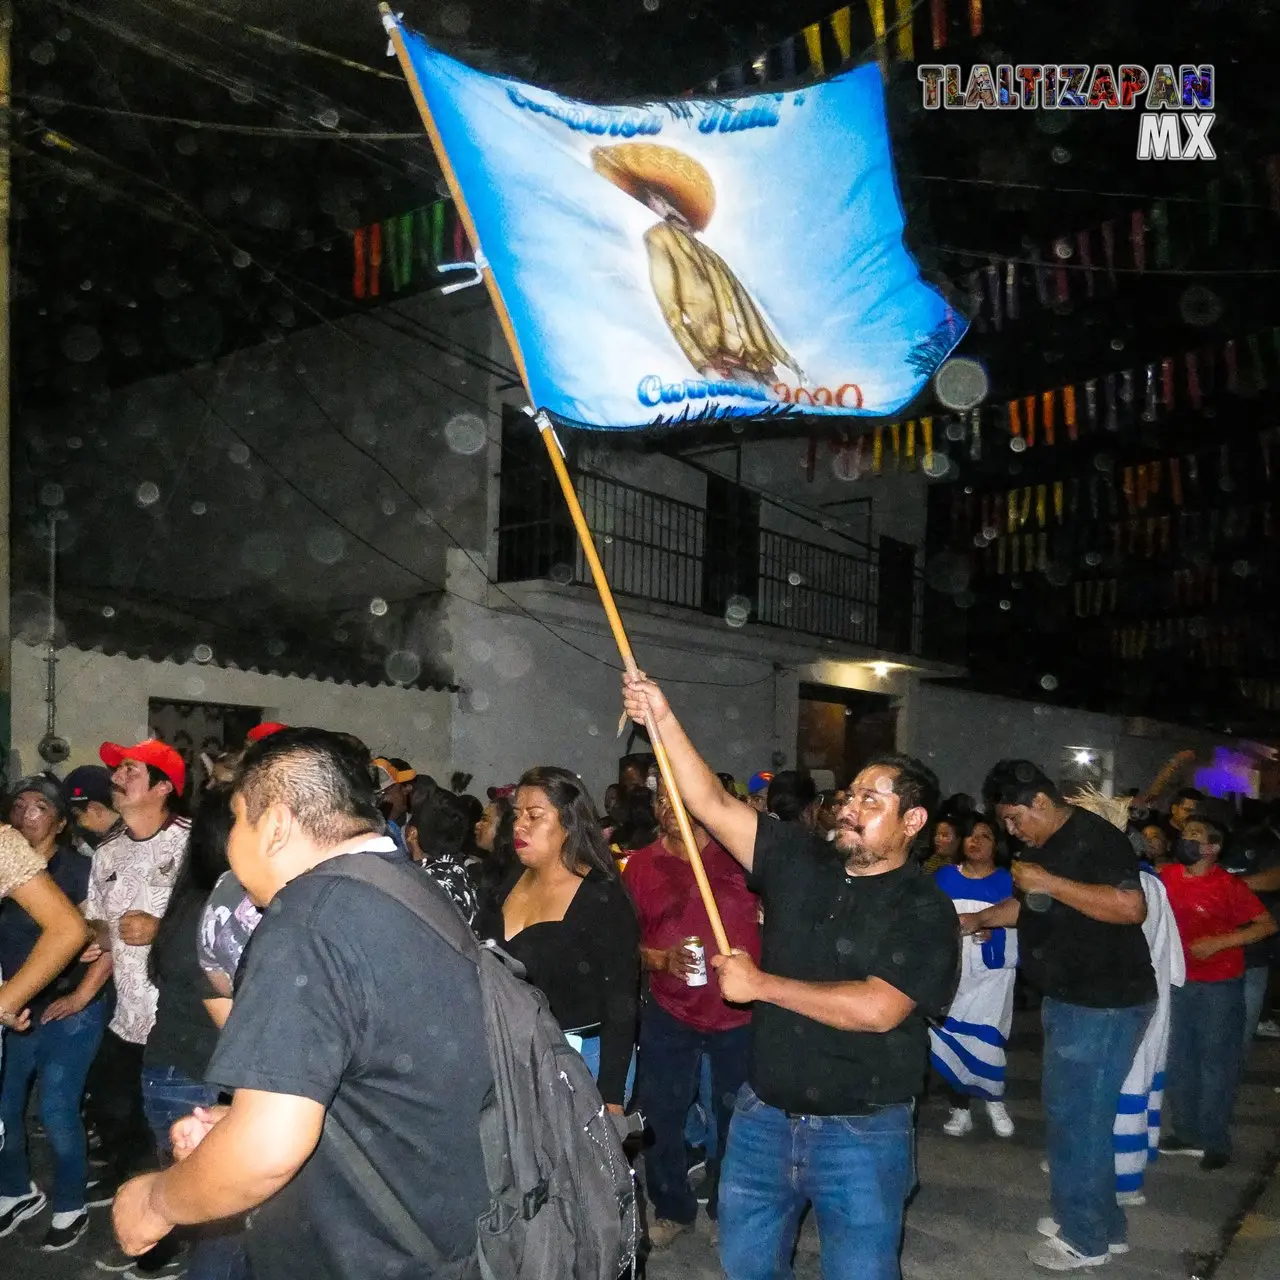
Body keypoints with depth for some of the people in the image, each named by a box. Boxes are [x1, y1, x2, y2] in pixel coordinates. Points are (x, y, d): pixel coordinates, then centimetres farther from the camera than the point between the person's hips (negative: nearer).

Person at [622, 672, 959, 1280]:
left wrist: (762, 984, -18)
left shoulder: (924, 910, -12)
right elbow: (714, 806, -5)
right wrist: (663, 719, -13)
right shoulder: (801, 861, 0)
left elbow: (876, 1009, -24)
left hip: (861, 1132, -4)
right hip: (763, 1115, 5)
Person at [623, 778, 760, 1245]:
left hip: (740, 1012, -1)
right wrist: (662, 960, -17)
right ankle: (672, 1209, 31)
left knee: (735, 1118, 14)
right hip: (669, 1013, 1)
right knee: (659, 1117, 8)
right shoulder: (640, 865, -2)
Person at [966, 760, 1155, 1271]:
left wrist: (1049, 882, -27)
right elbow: (1033, 904, 25)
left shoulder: (1095, 838, -19)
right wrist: (980, 918, 10)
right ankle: (1100, 1222, 31)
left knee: (1075, 1116, -1)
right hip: (1071, 999, 10)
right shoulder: (1050, 845, 11)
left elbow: (1131, 907, -30)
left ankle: (1085, 1238, 14)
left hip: (1104, 1005, -10)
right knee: (1072, 1113, 17)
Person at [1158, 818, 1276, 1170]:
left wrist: (1219, 942, -22)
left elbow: (1268, 924, -15)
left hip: (1220, 985, -5)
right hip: (1178, 981, 5)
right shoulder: (1167, 876, -2)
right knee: (1179, 1060, 12)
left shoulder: (1229, 885, -16)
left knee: (1216, 1062, 3)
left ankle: (1216, 1142, 15)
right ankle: (1188, 1133, 26)